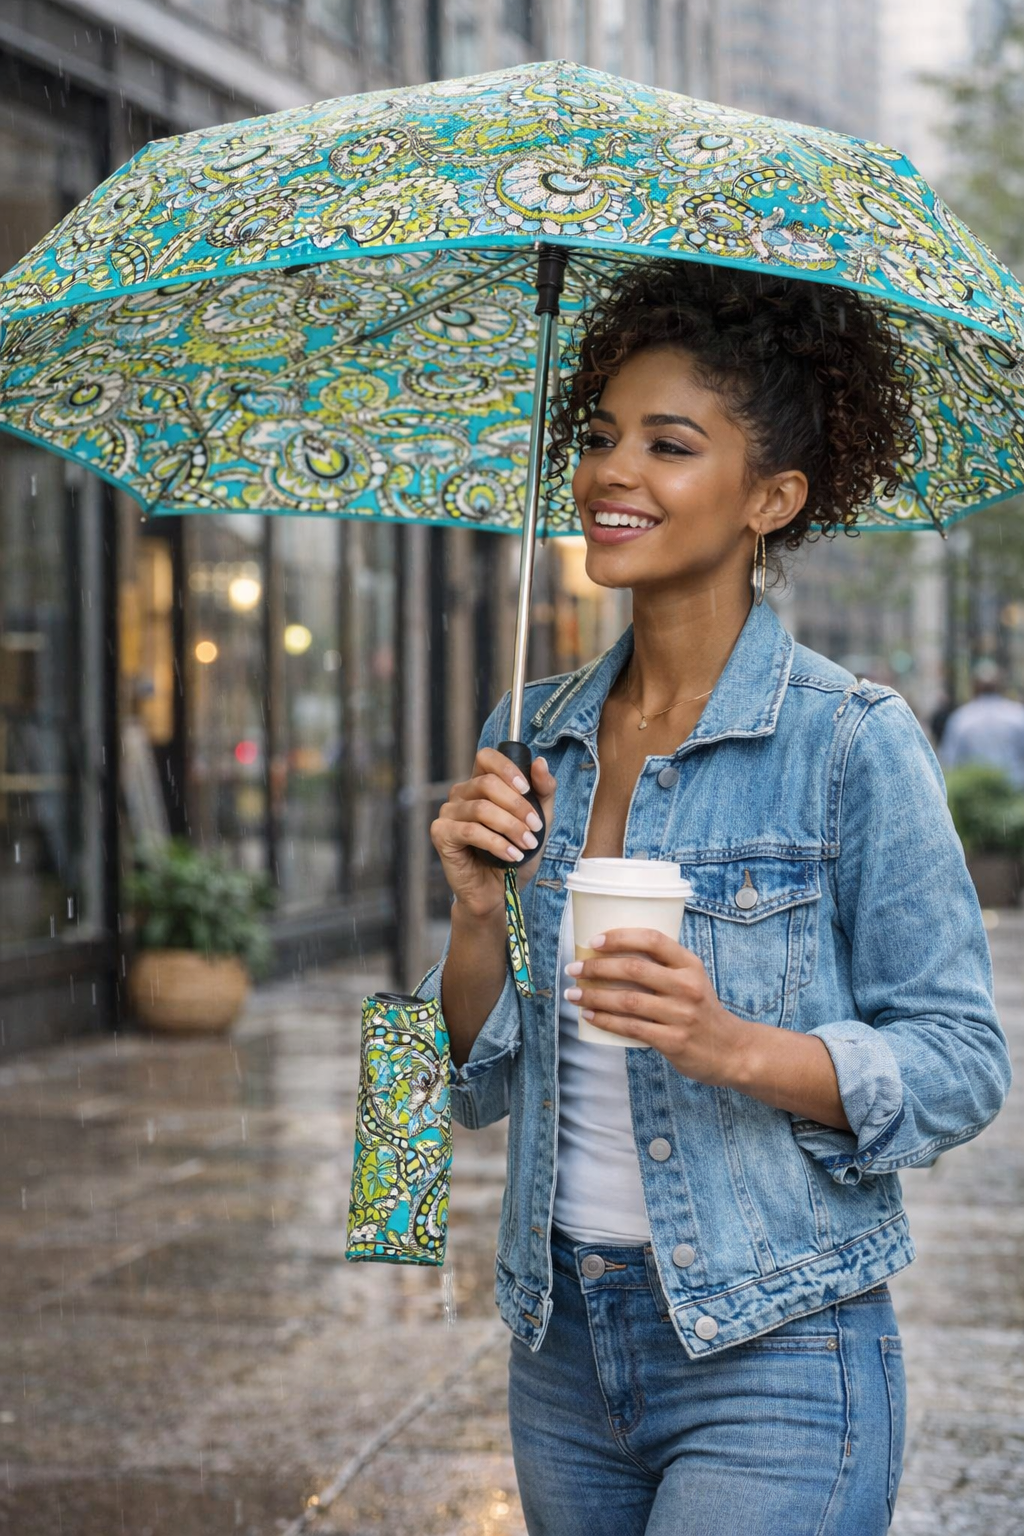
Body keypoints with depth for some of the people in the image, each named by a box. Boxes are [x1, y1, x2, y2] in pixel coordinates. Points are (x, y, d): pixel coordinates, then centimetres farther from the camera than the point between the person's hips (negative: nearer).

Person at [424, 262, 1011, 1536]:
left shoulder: (850, 740, -9)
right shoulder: (532, 737, 6)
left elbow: (962, 1067, -9)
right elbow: (478, 1085, 8)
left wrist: (737, 1047, -23)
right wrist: (480, 914, -10)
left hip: (774, 1371, -5)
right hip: (563, 1352, 5)